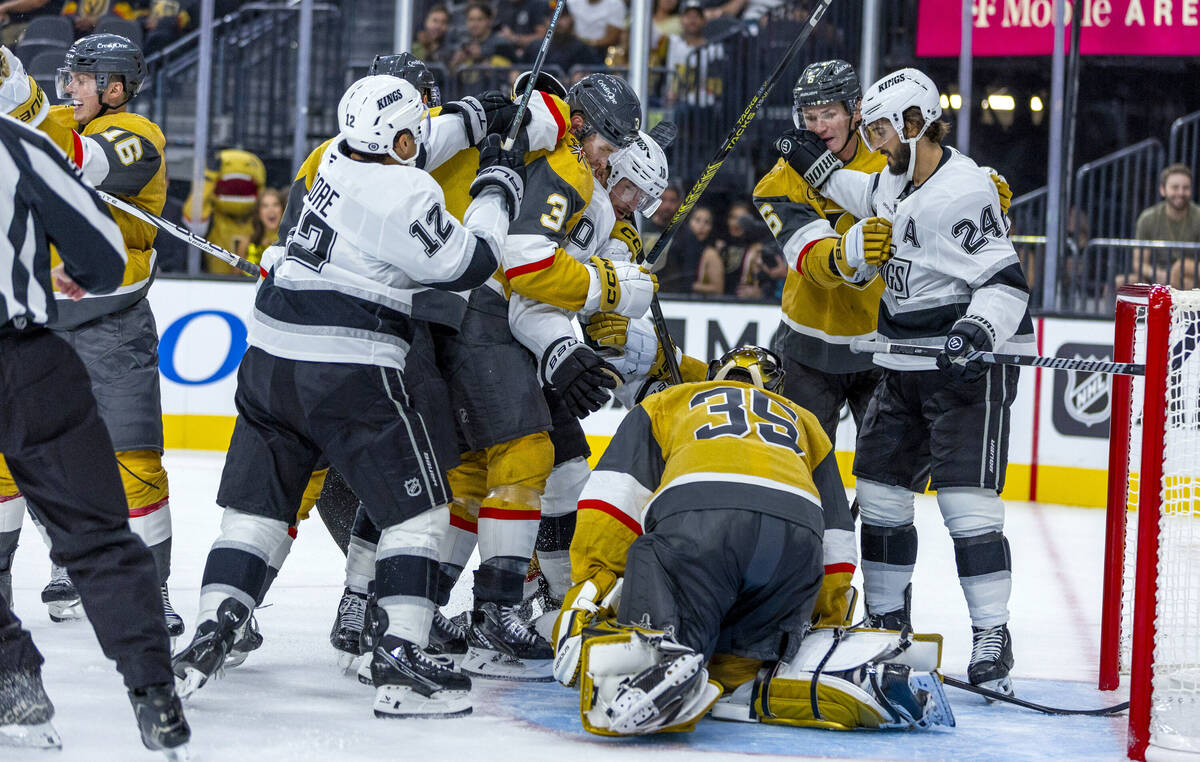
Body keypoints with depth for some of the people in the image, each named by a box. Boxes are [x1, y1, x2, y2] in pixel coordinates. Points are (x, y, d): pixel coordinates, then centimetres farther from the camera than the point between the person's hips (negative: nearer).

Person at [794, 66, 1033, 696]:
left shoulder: (964, 189, -18)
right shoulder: (895, 182, 10)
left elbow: (1005, 280, -21)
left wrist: (977, 330, -35)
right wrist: (818, 167, 32)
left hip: (970, 363, -9)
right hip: (905, 365, 9)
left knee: (965, 497, -15)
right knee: (880, 489, 10)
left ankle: (992, 638, -12)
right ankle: (887, 621, 22)